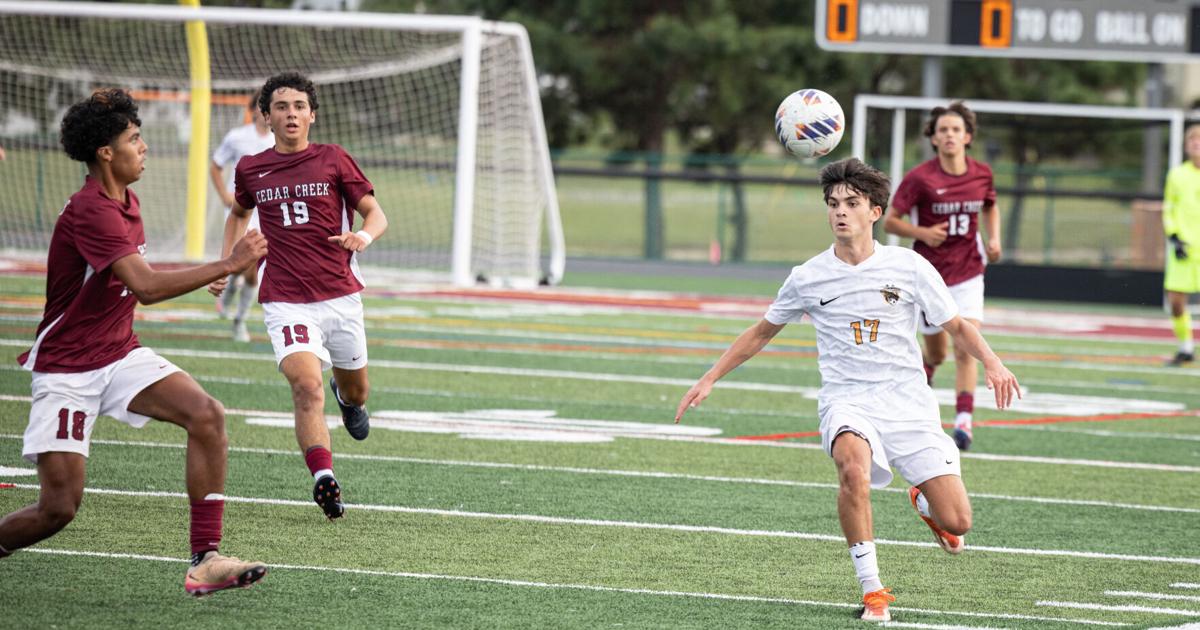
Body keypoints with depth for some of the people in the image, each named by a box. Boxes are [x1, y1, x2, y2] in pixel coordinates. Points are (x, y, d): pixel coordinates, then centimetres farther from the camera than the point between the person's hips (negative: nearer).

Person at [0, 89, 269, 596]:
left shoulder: (126, 202, 8)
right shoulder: (92, 211, -22)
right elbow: (146, 287, -33)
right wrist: (228, 264, -30)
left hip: (119, 354, 8)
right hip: (66, 371, -8)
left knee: (206, 414, -17)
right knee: (58, 509, -13)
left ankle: (205, 560, -19)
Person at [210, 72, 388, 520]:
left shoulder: (333, 160, 2)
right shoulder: (250, 170, 7)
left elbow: (376, 214, 4)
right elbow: (238, 213, 29)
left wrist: (364, 236, -19)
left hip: (340, 294, 1)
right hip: (285, 301, -1)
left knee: (354, 390, 17)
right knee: (307, 387, -23)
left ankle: (349, 399, 55)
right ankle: (324, 480, -30)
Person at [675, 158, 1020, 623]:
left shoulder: (909, 267, 0)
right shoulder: (807, 278, 3)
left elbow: (957, 327, 9)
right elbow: (762, 332, 19)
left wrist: (991, 363, -11)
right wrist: (709, 380, 14)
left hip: (909, 404, 0)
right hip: (846, 402, 0)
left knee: (956, 523, -8)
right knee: (853, 466, -37)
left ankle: (923, 501, 32)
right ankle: (871, 589, -26)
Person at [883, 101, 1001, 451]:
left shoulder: (982, 174, -1)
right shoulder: (920, 178, -12)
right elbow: (890, 221, -8)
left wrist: (993, 239, 3)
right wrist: (922, 233, -25)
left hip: (968, 274, 2)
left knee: (966, 348, -15)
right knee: (937, 353, 9)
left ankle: (964, 421, -17)